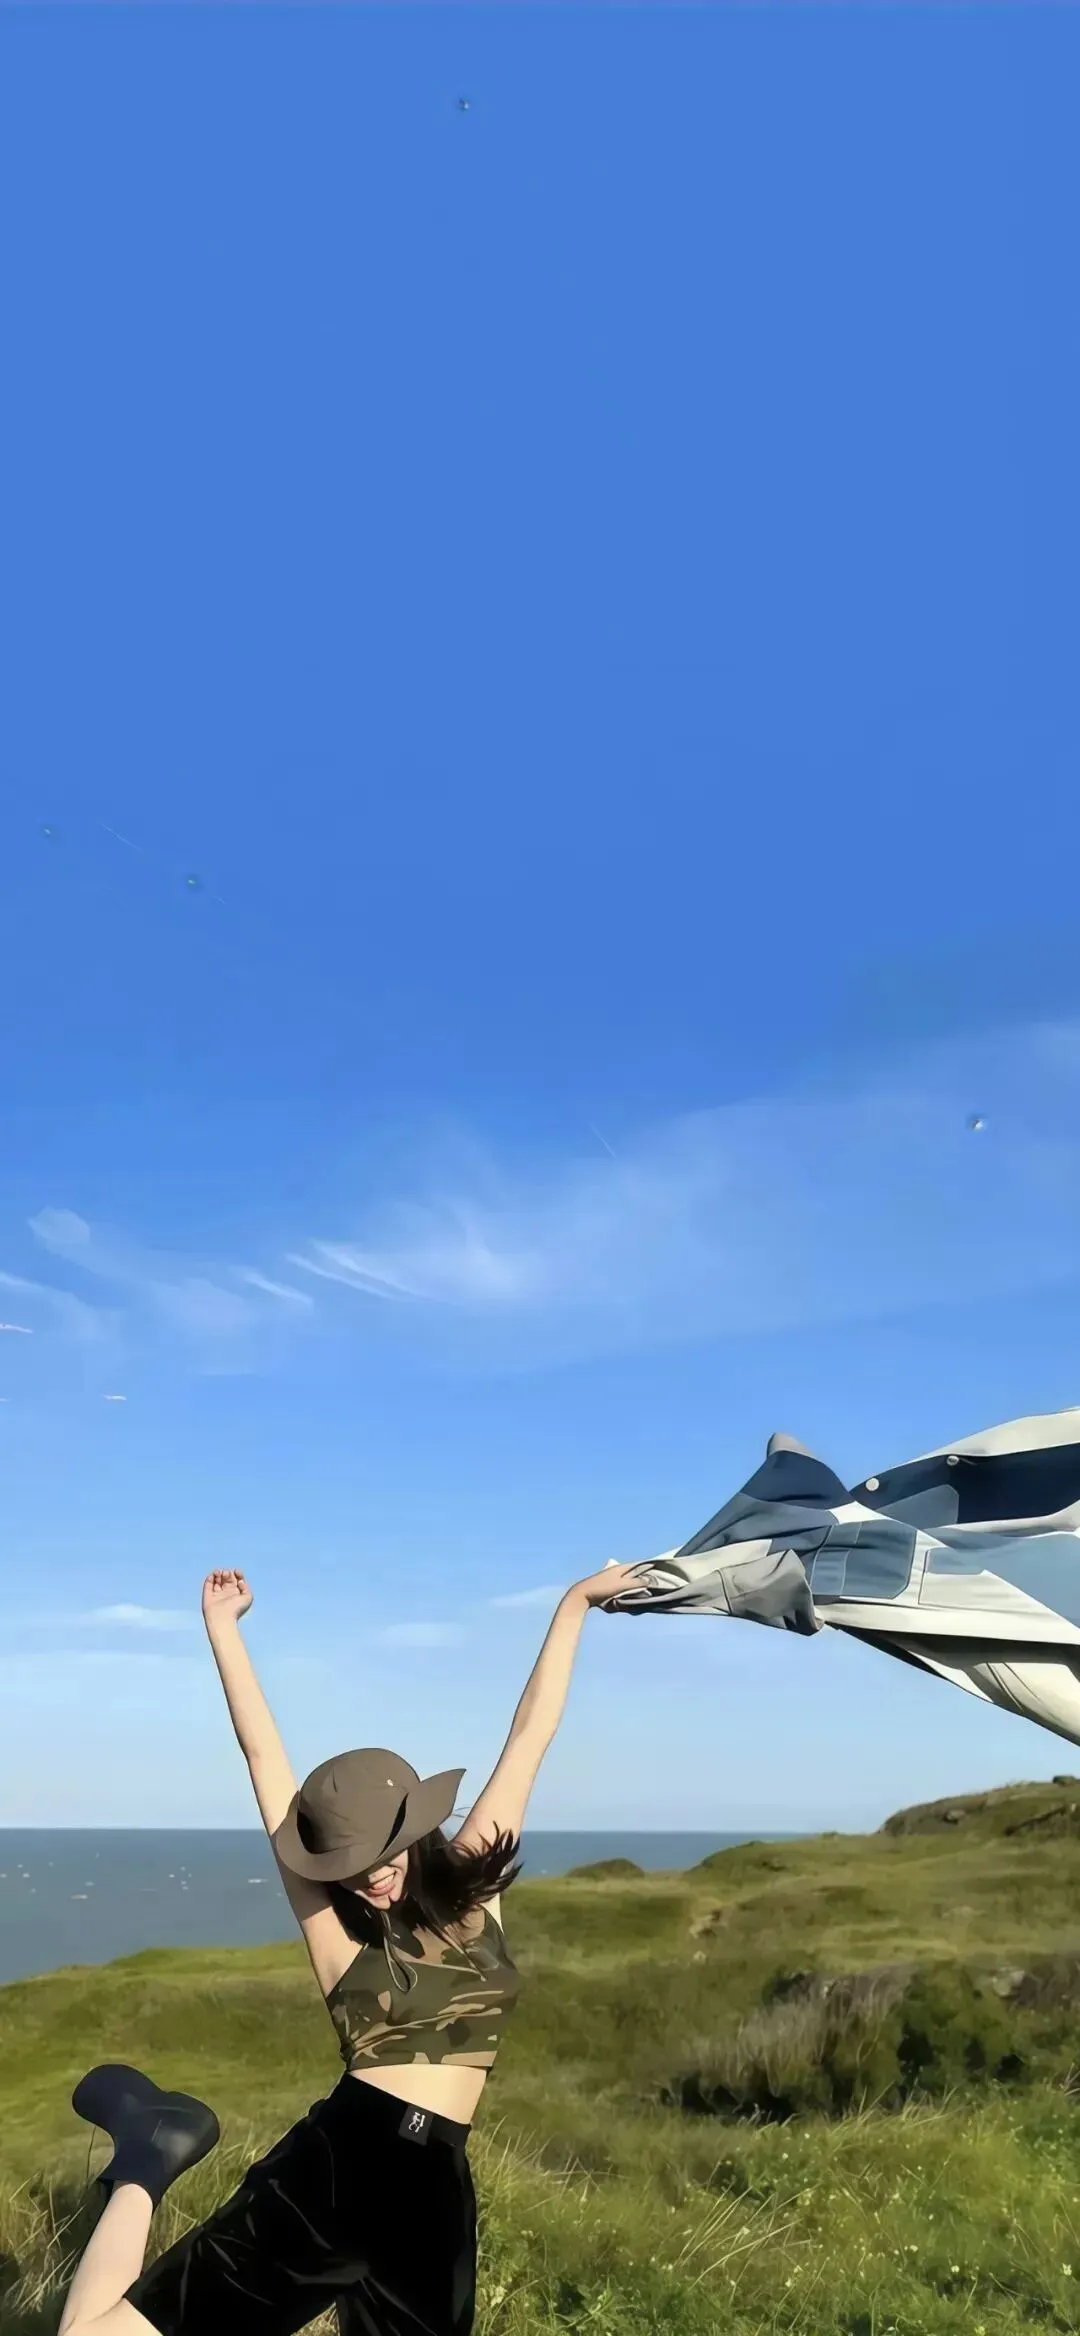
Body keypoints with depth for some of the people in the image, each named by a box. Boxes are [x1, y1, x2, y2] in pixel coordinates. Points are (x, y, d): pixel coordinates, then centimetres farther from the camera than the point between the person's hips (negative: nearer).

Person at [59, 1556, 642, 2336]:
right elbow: (263, 1751, -3)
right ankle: (148, 2162, 14)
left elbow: (530, 1732, 7)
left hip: (435, 2194, 3)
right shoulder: (331, 1921, -1)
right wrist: (222, 1625, -1)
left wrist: (574, 1605, 12)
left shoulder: (471, 1884, 5)